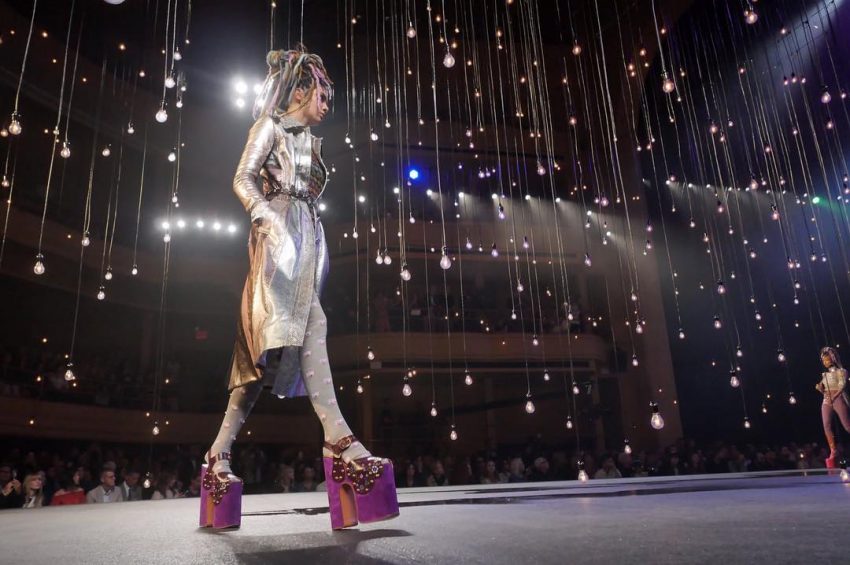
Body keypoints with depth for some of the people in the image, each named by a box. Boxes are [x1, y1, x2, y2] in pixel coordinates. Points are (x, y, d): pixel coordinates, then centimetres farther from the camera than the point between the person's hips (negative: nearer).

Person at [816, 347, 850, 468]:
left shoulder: (840, 371, 2)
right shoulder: (825, 374, 20)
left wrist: (833, 397, -21)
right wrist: (820, 388, -2)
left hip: (838, 399, -6)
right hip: (826, 401, 6)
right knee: (827, 426, -7)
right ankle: (833, 452, -7)